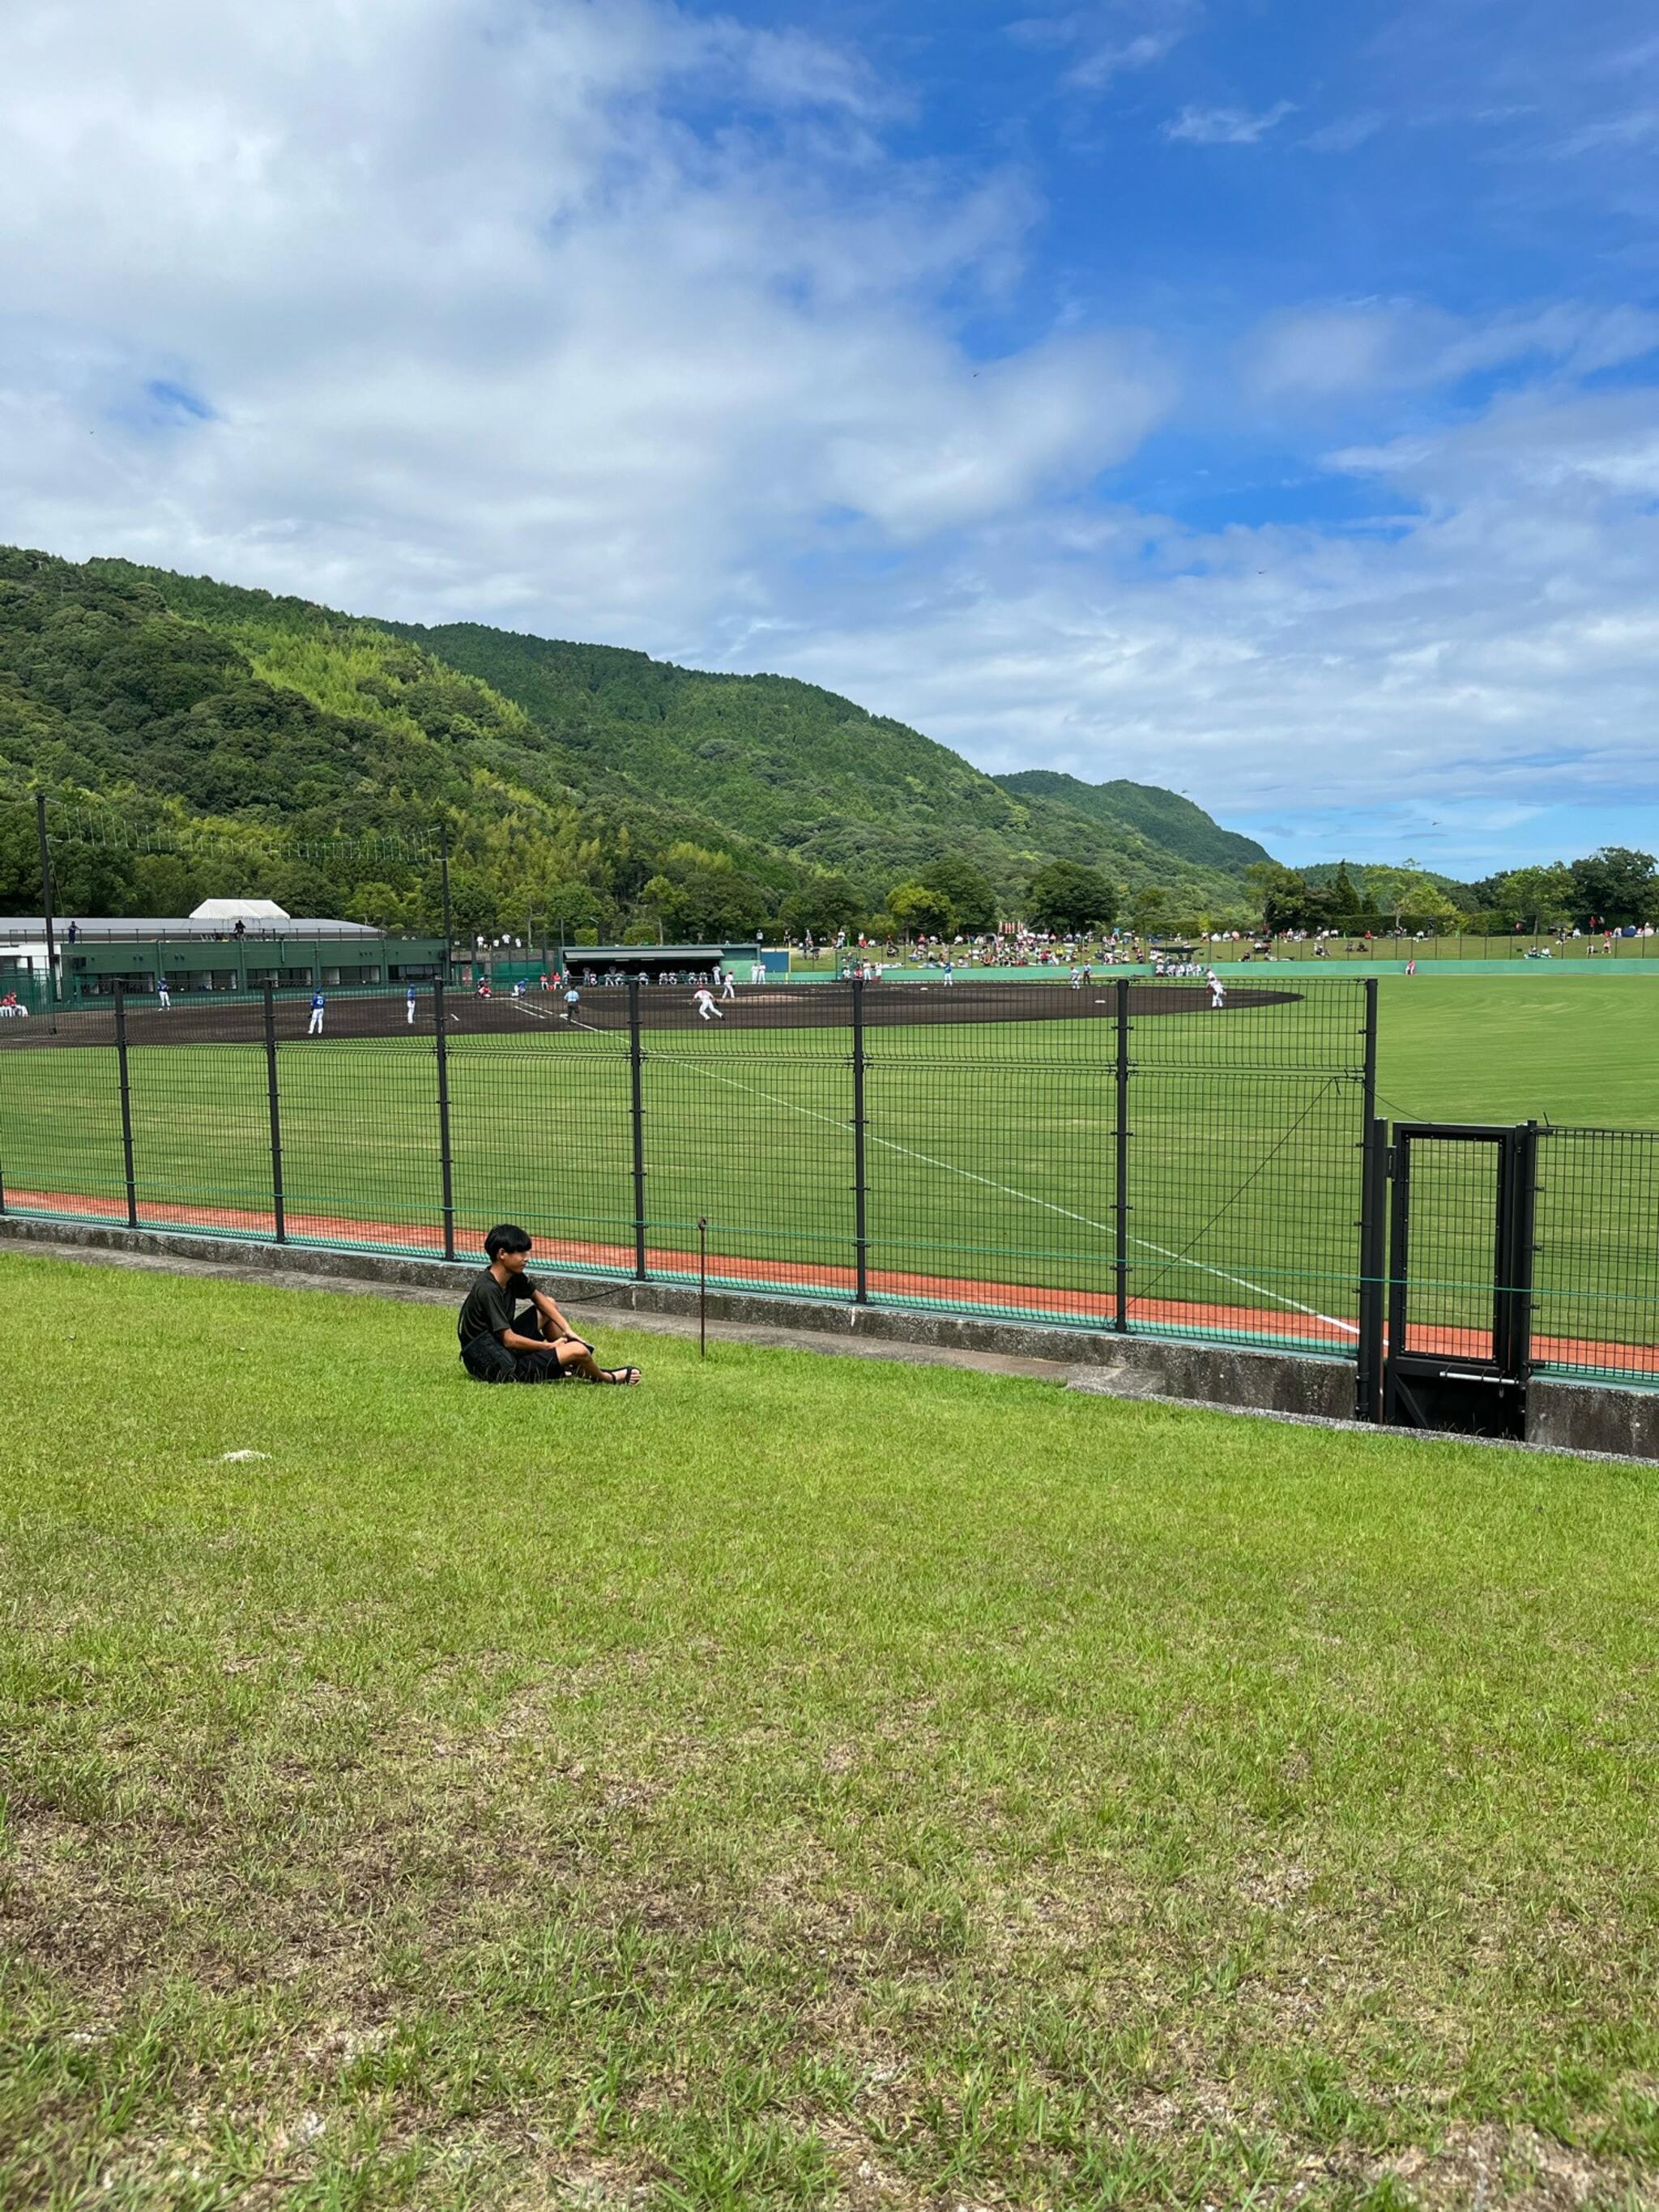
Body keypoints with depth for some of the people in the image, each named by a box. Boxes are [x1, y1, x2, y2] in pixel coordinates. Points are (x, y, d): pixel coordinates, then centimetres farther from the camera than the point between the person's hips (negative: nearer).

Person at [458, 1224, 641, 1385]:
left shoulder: (513, 1277, 1)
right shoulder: (488, 1290, -25)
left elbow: (538, 1297, 16)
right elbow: (509, 1339, -24)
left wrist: (568, 1331, 6)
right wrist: (549, 1346, -12)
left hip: (505, 1349, 10)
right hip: (497, 1368, -10)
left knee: (548, 1302, 18)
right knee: (578, 1350, -20)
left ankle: (579, 1370, 16)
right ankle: (606, 1378, 14)